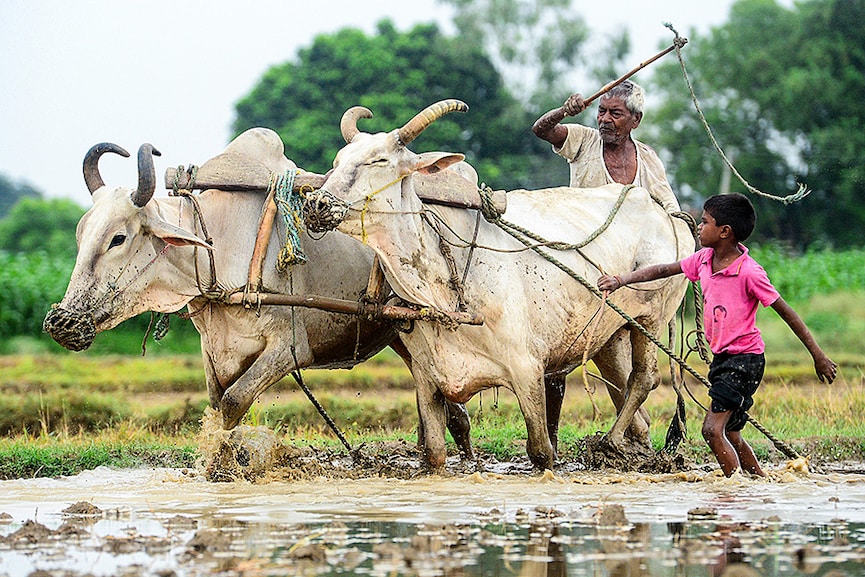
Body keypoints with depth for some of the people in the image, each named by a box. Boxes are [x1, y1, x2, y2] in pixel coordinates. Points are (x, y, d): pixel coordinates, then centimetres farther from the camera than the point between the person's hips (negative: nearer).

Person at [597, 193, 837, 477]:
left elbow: (786, 313, -14)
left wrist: (818, 357, -11)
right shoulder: (704, 259, 2)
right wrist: (621, 280, 5)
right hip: (721, 357, 8)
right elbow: (663, 270, 15)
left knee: (713, 429, -19)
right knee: (730, 435, 16)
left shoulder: (749, 272, -19)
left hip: (745, 359, -8)